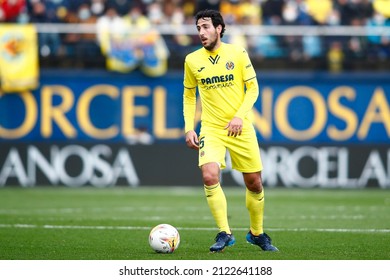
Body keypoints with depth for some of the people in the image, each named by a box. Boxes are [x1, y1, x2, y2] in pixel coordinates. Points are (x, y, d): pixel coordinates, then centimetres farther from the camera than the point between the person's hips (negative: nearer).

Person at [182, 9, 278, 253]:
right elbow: (189, 96, 12)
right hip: (211, 129, 0)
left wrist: (240, 116, -15)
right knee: (210, 176, -23)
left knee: (254, 183, 5)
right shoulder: (192, 60, 1)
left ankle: (257, 233, 27)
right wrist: (189, 128, 2)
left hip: (241, 129, 0)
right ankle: (224, 233, -13)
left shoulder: (238, 54, -3)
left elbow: (253, 88, 0)